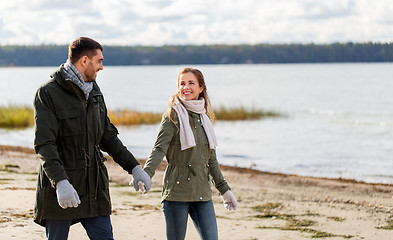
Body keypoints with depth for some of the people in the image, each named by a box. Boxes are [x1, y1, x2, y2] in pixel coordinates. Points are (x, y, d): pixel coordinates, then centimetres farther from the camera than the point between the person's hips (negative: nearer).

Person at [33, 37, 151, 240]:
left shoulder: (94, 92, 13)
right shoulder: (48, 93, -9)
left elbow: (108, 137, 21)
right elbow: (44, 144, -18)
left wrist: (134, 167, 13)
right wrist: (60, 182, -30)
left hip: (94, 188, 6)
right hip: (60, 189, -6)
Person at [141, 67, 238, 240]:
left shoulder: (204, 117, 14)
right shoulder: (173, 116, -3)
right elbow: (159, 148, -15)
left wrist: (224, 190, 23)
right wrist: (146, 174, -32)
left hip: (202, 192, 5)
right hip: (177, 190, -5)